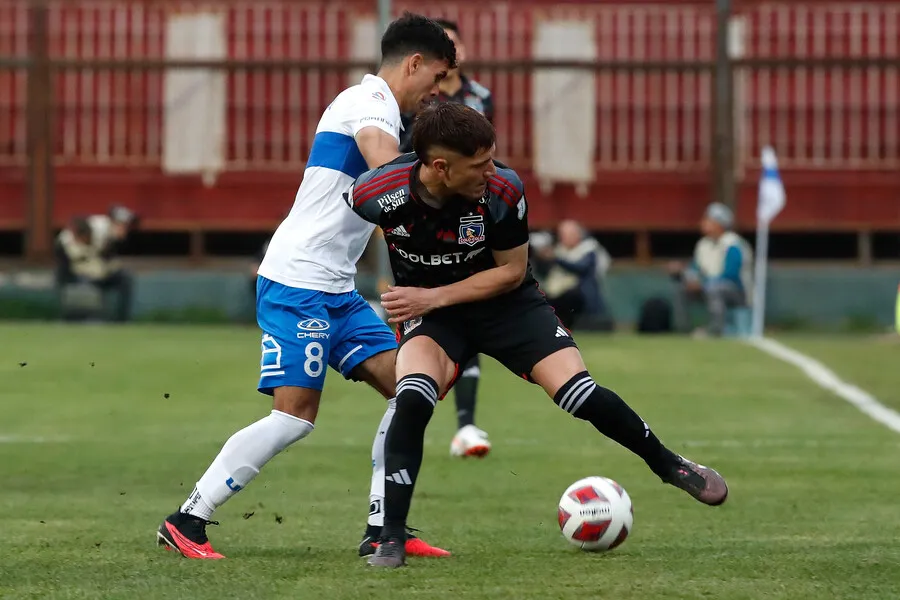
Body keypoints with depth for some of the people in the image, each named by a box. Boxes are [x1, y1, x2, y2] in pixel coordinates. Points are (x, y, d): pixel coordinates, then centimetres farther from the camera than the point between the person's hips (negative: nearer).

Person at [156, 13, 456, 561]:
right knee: (295, 417, -13)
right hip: (298, 283, -10)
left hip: (337, 289, 10)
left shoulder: (370, 103, 21)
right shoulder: (371, 101, -10)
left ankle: (383, 529, 2)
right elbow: (387, 168, -30)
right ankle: (186, 523, -6)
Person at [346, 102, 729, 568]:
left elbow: (512, 272, -12)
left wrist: (433, 297, -22)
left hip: (503, 301, 0)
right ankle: (391, 539, -18)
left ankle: (668, 464, 15)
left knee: (580, 394, -12)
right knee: (413, 399, -29)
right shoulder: (378, 194, -26)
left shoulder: (502, 192, -26)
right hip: (427, 309, 0)